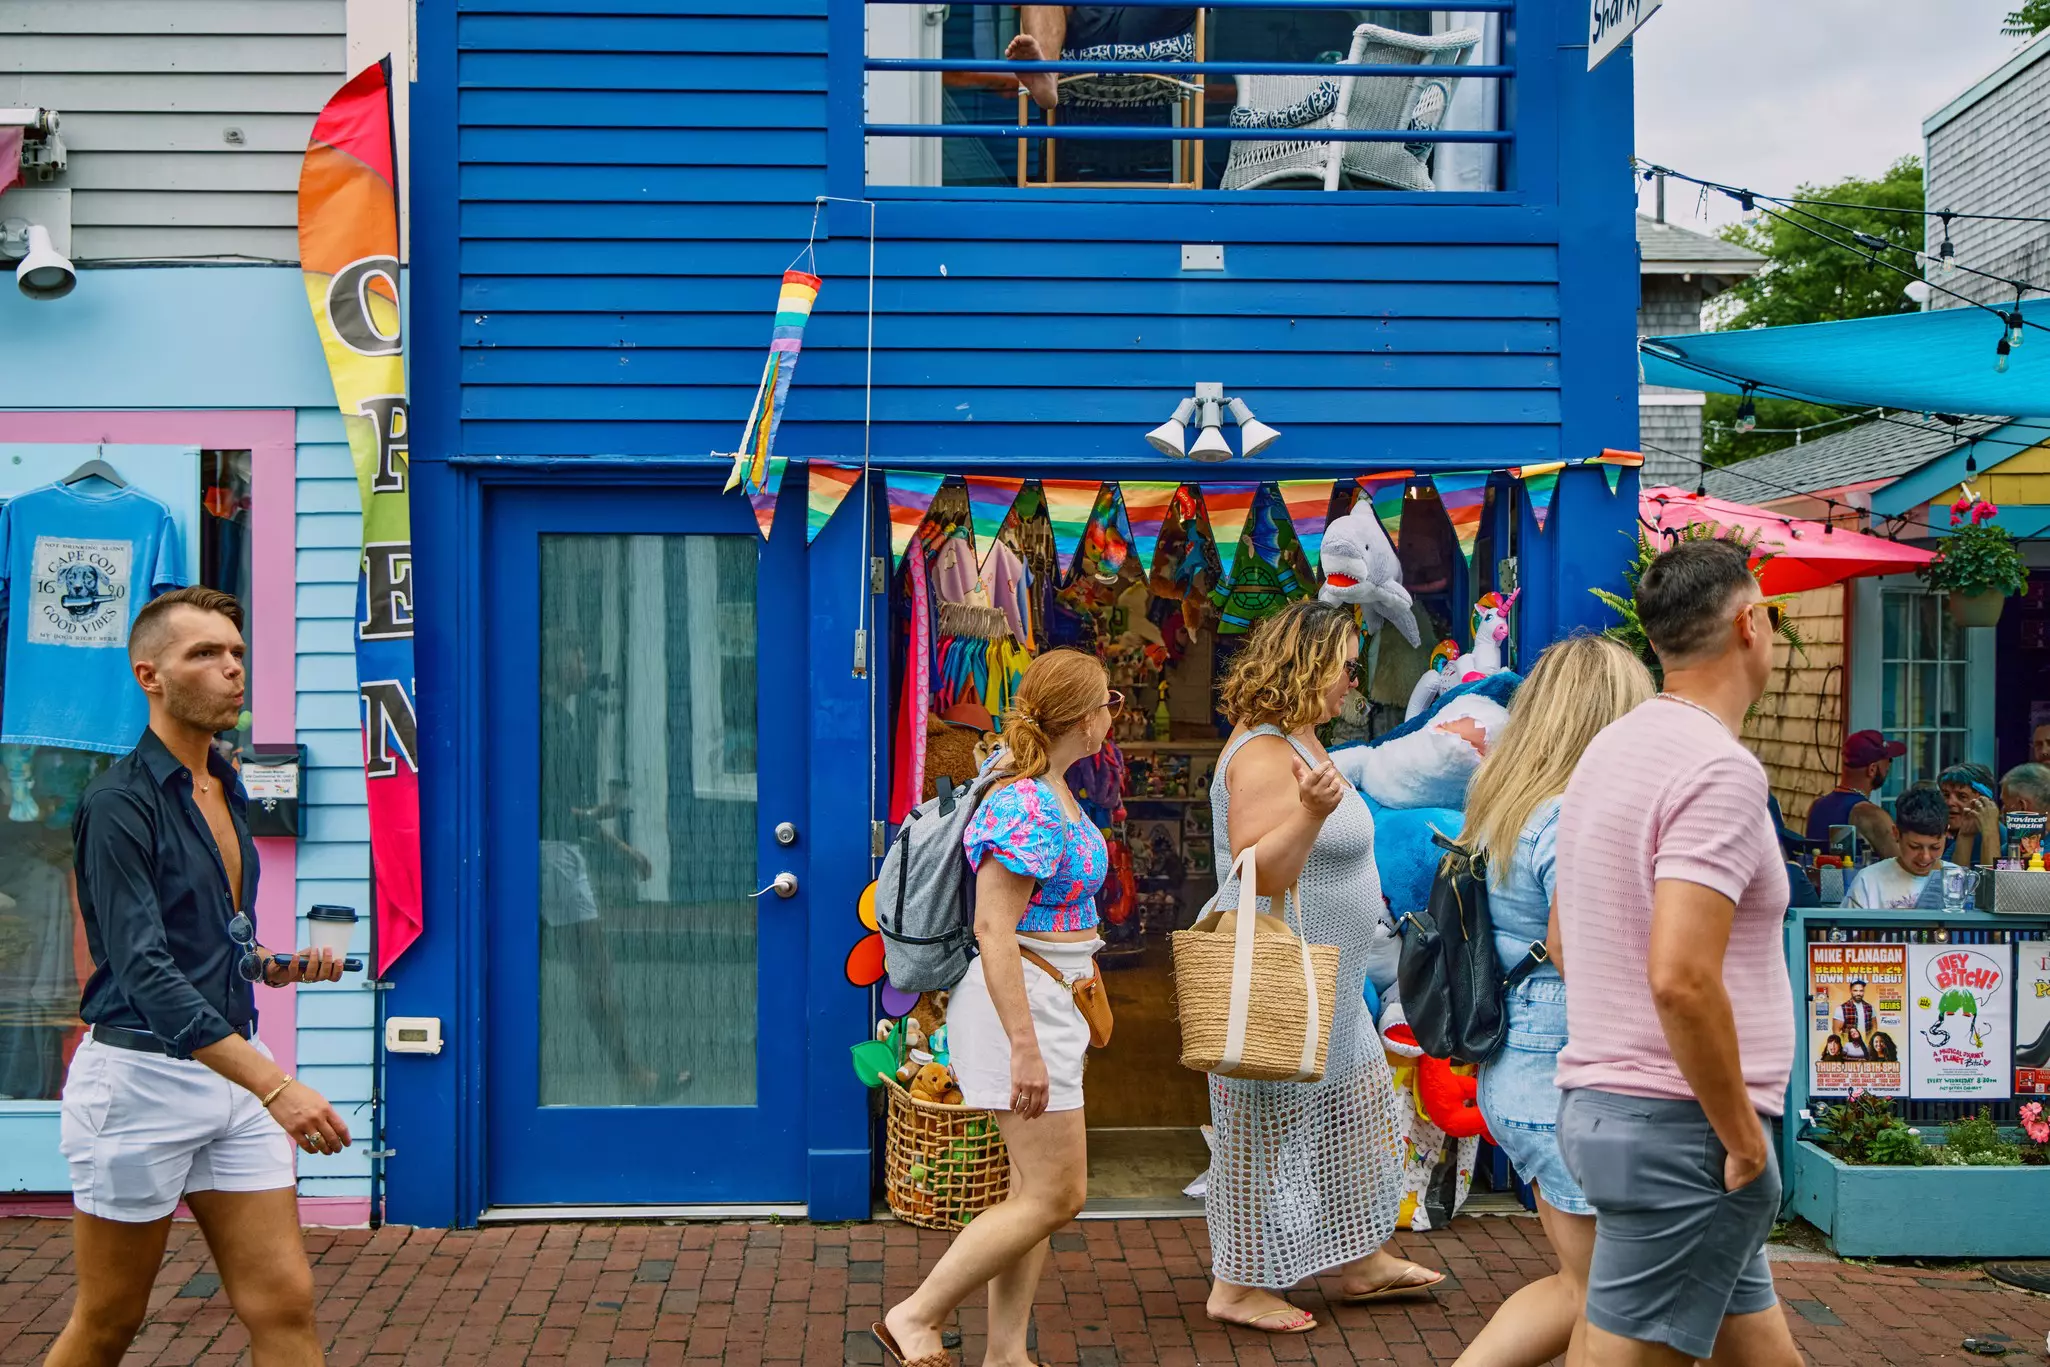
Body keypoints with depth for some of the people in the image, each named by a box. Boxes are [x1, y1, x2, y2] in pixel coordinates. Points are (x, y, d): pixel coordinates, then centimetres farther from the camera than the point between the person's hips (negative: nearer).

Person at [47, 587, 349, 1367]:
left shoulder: (226, 794, 11)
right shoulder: (120, 801, -14)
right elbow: (146, 973, -24)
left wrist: (275, 966, 2)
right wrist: (275, 1084, -31)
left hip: (232, 1072, 7)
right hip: (141, 1076, -7)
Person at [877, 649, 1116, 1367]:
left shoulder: (1043, 786, 8)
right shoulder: (1027, 807, -21)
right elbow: (993, 929, -25)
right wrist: (1025, 1046, -26)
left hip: (1045, 1003, 10)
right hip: (1020, 1004, -10)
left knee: (1036, 1190, 12)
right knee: (1055, 1195, -5)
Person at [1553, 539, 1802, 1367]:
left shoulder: (1609, 749, 12)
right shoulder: (1720, 767, -17)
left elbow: (1565, 942, 20)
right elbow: (1681, 978, -28)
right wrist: (1742, 1133, -16)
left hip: (1599, 1102, 10)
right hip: (1679, 1123, -10)